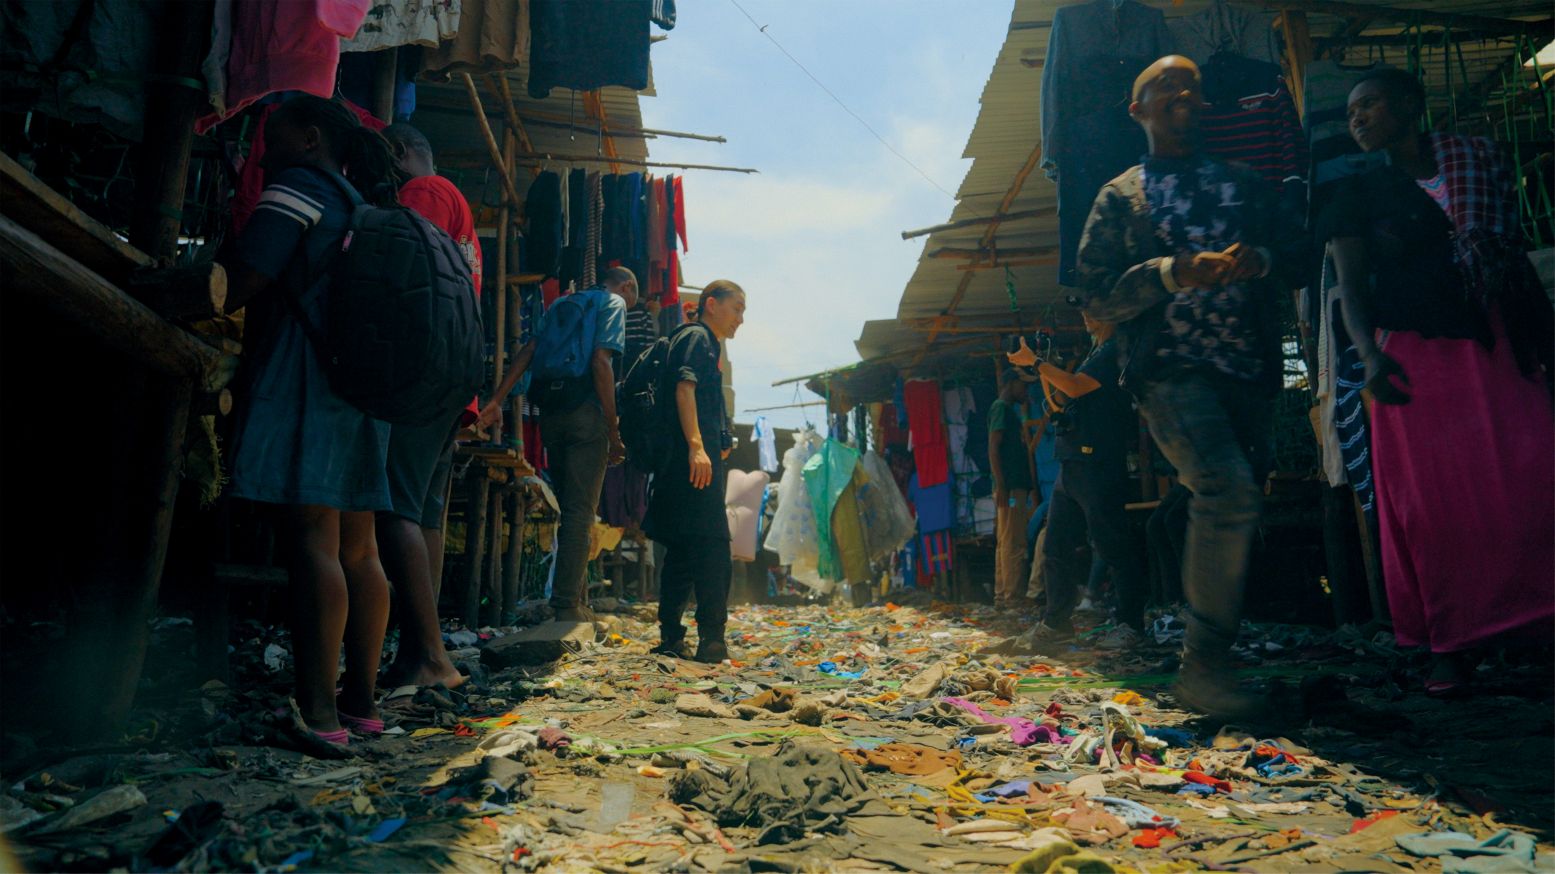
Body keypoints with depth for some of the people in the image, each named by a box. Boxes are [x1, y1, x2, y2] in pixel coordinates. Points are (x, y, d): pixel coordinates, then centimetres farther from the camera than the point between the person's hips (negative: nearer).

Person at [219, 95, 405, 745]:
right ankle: (361, 699, 10)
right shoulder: (361, 206, 26)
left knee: (312, 541, -14)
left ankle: (317, 710, -17)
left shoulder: (298, 184, 1)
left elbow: (242, 284, -9)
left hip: (305, 378, -8)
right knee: (357, 548, 6)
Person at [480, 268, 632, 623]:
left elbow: (528, 351, 11)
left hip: (551, 413, 7)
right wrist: (614, 431, -10)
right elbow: (601, 361, -11)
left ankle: (578, 603, 18)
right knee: (580, 513, -5)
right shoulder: (614, 302, 3)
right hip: (586, 415, -7)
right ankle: (568, 606, -7)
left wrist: (497, 400, 4)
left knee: (571, 511, 13)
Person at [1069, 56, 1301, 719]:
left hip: (1247, 370, 5)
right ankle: (1203, 664, -15)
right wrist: (1173, 273, -15)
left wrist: (1262, 260, -8)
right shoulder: (1119, 198, 9)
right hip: (1168, 371, -5)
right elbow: (1096, 300, 0)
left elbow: (1298, 260, 15)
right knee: (1229, 491, -24)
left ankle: (1207, 658, 21)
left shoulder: (1244, 184, 21)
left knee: (1231, 507, 6)